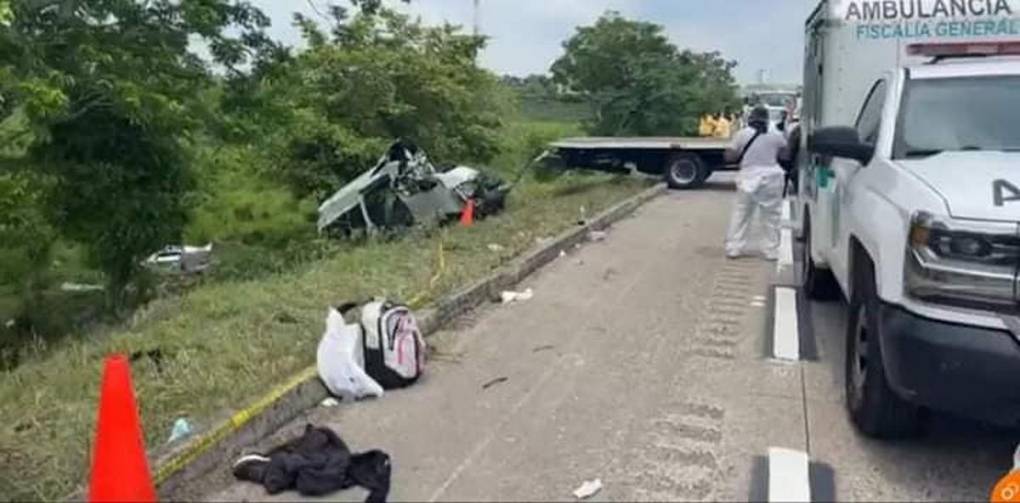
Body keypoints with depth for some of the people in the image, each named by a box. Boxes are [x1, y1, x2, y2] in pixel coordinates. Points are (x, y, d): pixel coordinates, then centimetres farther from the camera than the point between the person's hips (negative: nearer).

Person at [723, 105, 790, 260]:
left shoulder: (741, 134, -5)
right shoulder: (776, 136, 0)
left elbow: (729, 157, -3)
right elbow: (786, 155, 9)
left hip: (749, 179, 0)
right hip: (771, 179, 1)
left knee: (741, 214, 8)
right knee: (772, 217, 7)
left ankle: (734, 248, 9)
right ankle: (771, 250, 10)